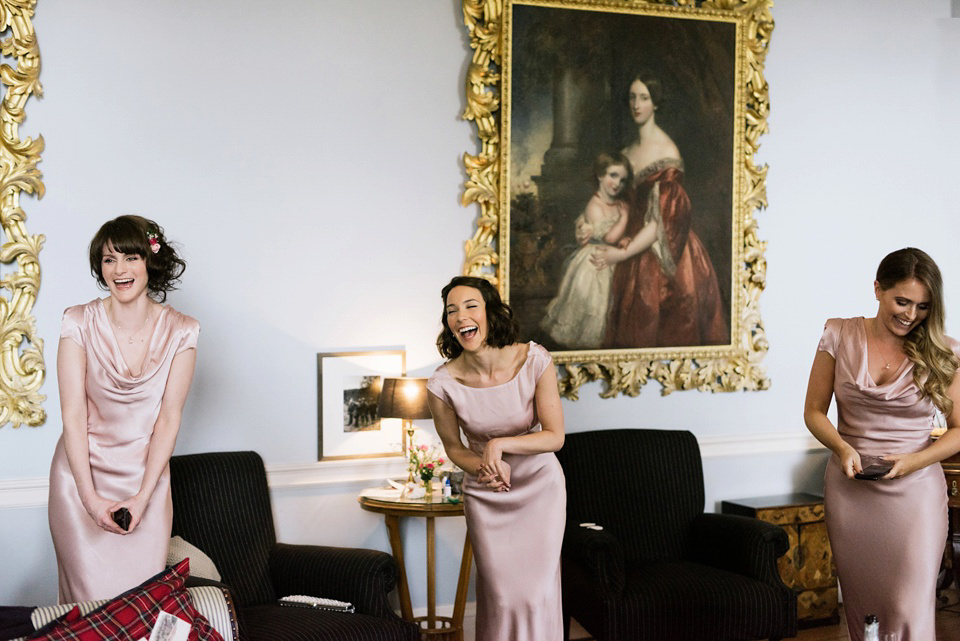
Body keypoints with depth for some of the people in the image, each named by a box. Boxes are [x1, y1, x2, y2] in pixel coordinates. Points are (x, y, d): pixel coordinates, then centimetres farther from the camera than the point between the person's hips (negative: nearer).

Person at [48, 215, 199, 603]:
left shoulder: (180, 331, -6)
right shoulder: (80, 323, -9)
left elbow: (169, 417, -5)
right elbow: (73, 415, -9)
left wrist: (142, 497, -10)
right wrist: (91, 498, -13)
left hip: (147, 476, 1)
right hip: (82, 473, -1)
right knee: (92, 596, -1)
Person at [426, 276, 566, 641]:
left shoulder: (534, 361, -20)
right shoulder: (443, 385, -19)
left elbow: (555, 436, -13)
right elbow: (454, 448, -1)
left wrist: (500, 444, -25)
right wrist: (483, 467, -21)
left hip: (539, 485, 0)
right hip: (485, 495, 0)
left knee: (538, 591, -3)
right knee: (500, 596, 1)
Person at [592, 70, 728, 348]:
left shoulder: (667, 152, -13)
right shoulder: (627, 153, 9)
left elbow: (664, 217, -17)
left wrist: (623, 253, -19)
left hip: (662, 252, -6)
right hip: (635, 244, 7)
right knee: (634, 330, 8)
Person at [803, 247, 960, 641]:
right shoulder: (840, 336, 0)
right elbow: (814, 411, 4)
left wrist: (914, 461, -15)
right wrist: (842, 448, -15)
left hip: (913, 491, -2)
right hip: (849, 487, 2)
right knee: (859, 604, 12)